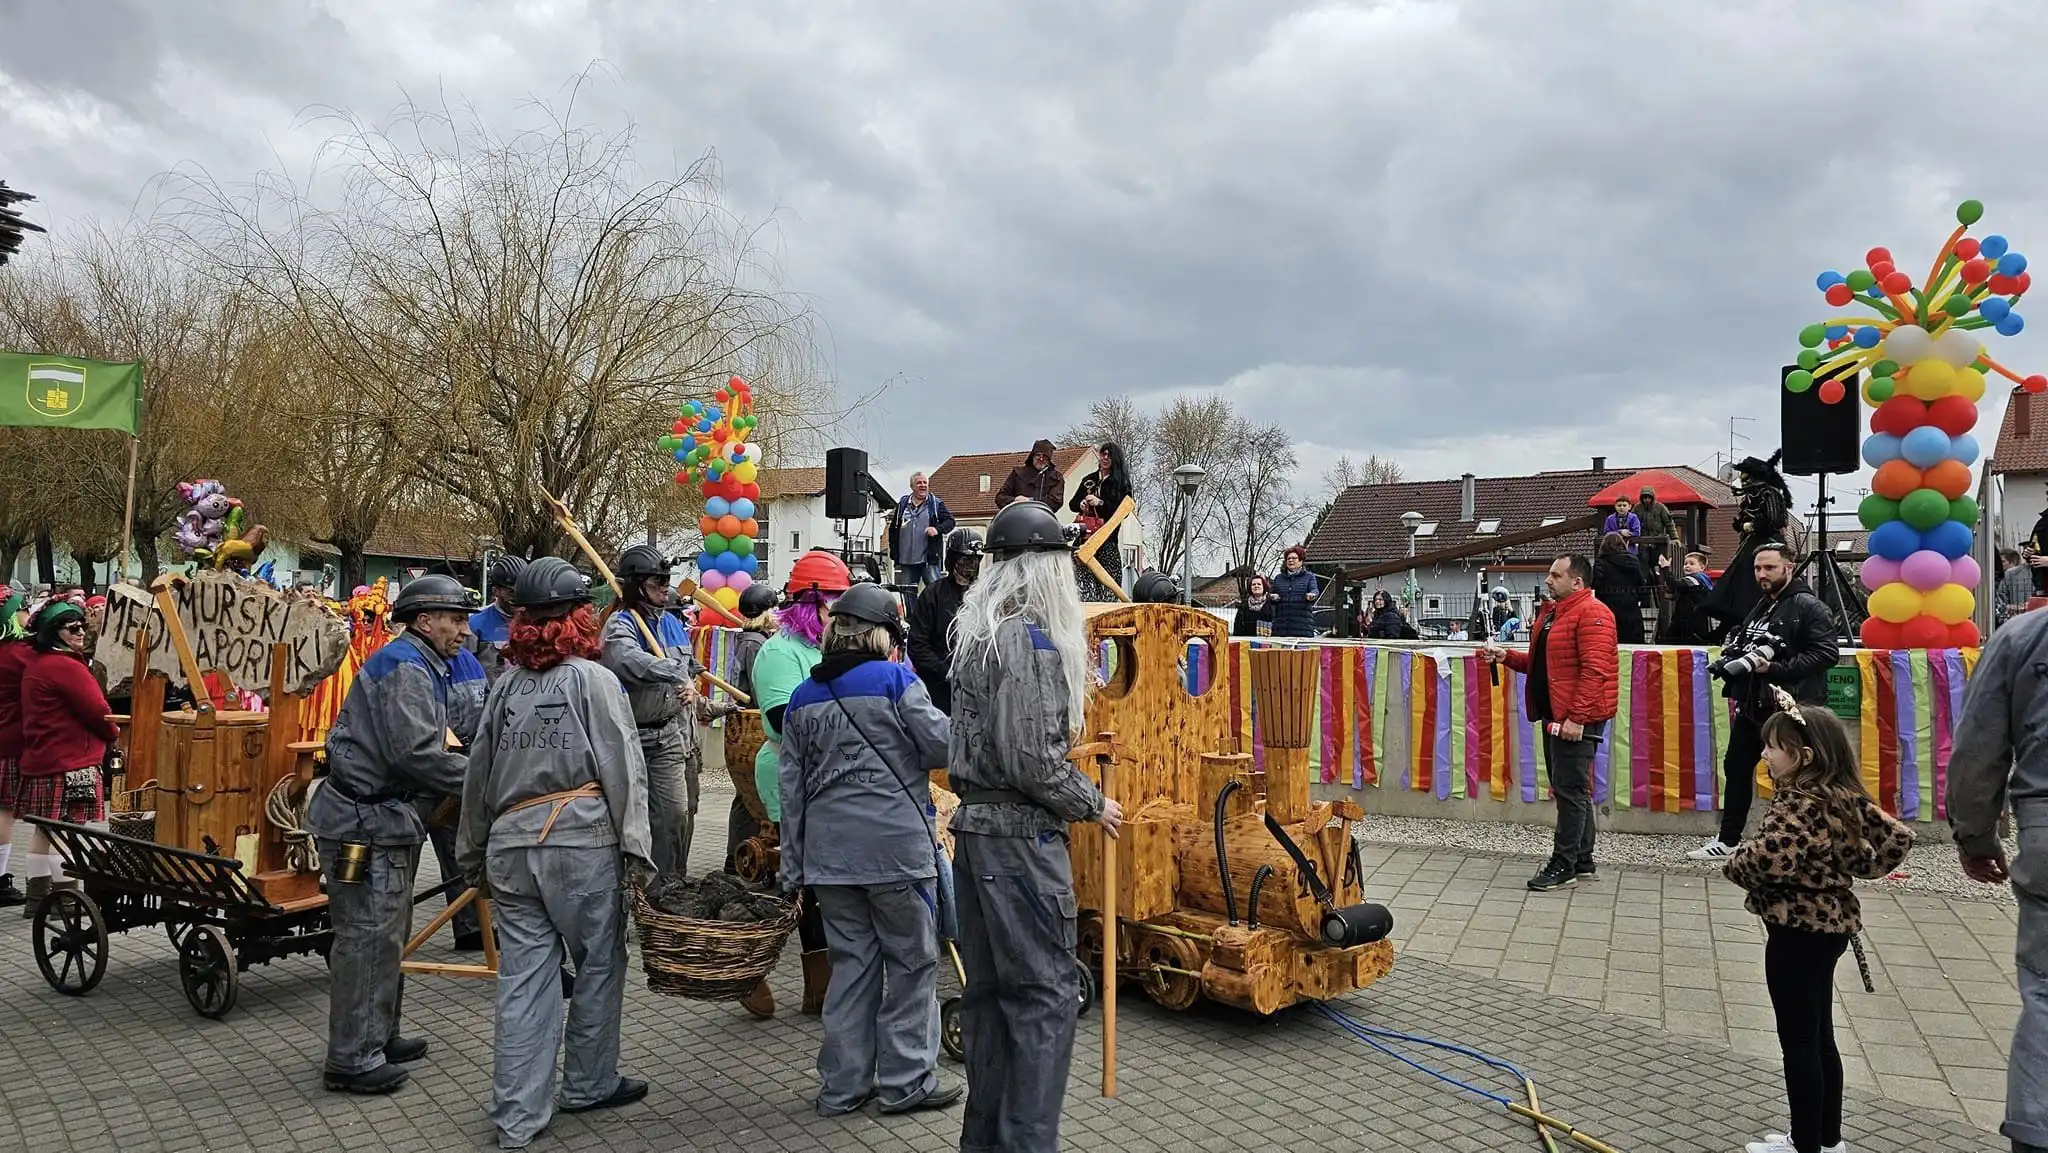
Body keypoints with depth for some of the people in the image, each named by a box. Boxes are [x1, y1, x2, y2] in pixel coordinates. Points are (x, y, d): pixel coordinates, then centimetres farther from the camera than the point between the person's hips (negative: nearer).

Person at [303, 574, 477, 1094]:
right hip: (363, 821, -11)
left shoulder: (420, 667, 19)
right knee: (368, 936, -6)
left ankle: (378, 1037, 30)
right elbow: (415, 752, -24)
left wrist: (471, 767, 7)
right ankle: (351, 1060, 1)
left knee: (388, 933, 18)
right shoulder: (404, 666, -15)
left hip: (382, 817, 11)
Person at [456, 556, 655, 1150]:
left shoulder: (506, 685, 10)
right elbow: (623, 770, -9)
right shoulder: (594, 679, -4)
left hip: (510, 847, 5)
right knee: (599, 964, 13)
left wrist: (473, 853, 25)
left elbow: (478, 776, 16)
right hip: (583, 844, -4)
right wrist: (635, 850, -7)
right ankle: (589, 1084, 26)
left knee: (523, 979, 7)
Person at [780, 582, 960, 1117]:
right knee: (912, 962, 8)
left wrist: (793, 866, 16)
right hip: (896, 846, -5)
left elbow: (792, 788, 12)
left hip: (829, 850, 5)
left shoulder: (803, 698, 10)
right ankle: (906, 1082, 14)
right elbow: (943, 746, -7)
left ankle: (843, 1086, 20)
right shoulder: (896, 681, -6)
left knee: (851, 963, 14)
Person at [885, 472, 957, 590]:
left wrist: (937, 529, -19)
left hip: (929, 559, -3)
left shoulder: (936, 504, 5)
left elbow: (950, 521, 2)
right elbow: (893, 530, 16)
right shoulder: (902, 504, 12)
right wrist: (894, 553, 10)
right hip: (906, 561, 3)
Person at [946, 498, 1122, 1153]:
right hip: (1021, 836, -9)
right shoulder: (1033, 639, -16)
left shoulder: (975, 633, 12)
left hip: (973, 824, 9)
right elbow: (1032, 759, -20)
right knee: (1045, 992, -1)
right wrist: (1092, 804, -6)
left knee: (987, 989, 15)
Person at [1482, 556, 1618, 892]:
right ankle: (1582, 862, 22)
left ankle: (1563, 865, -1)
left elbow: (1594, 671, -21)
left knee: (1570, 789, -6)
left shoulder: (1591, 613, -13)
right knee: (1571, 790, 14)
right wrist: (1506, 656, 9)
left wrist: (1576, 717, -25)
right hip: (1554, 715, 10)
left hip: (1577, 719, -10)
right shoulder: (1551, 612, 18)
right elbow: (1540, 663, 25)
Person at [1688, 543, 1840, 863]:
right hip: (1751, 705, 9)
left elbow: (1827, 652, -18)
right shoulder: (1761, 606, 18)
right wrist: (1733, 659, 8)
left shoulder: (1807, 606, -10)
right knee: (1736, 768, 14)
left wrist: (1775, 669, -21)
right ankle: (1727, 841, 24)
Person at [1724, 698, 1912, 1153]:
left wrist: (1733, 863, -18)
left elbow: (1766, 859, -38)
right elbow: (1898, 836, 11)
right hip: (1829, 925, 10)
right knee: (1819, 1036, 19)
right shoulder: (1845, 798, 4)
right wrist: (1860, 869, 12)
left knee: (1798, 1041, 1)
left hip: (1797, 933, -10)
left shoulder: (1798, 805, -24)